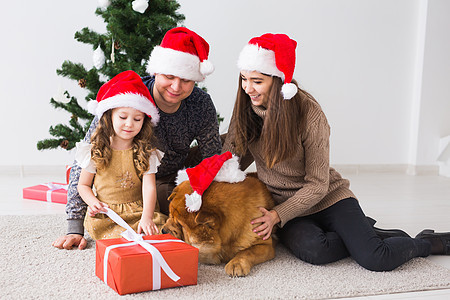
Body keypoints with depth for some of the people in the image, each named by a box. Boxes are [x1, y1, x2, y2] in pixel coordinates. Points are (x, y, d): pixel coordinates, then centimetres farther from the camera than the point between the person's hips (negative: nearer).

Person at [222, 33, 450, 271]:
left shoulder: (310, 114, -17)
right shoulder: (245, 109, -5)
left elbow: (318, 184, -15)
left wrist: (278, 215, -24)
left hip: (328, 198, -3)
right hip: (280, 205, 3)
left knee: (376, 259, -22)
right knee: (313, 251, -32)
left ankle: (427, 243, 11)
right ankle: (362, 235, -1)